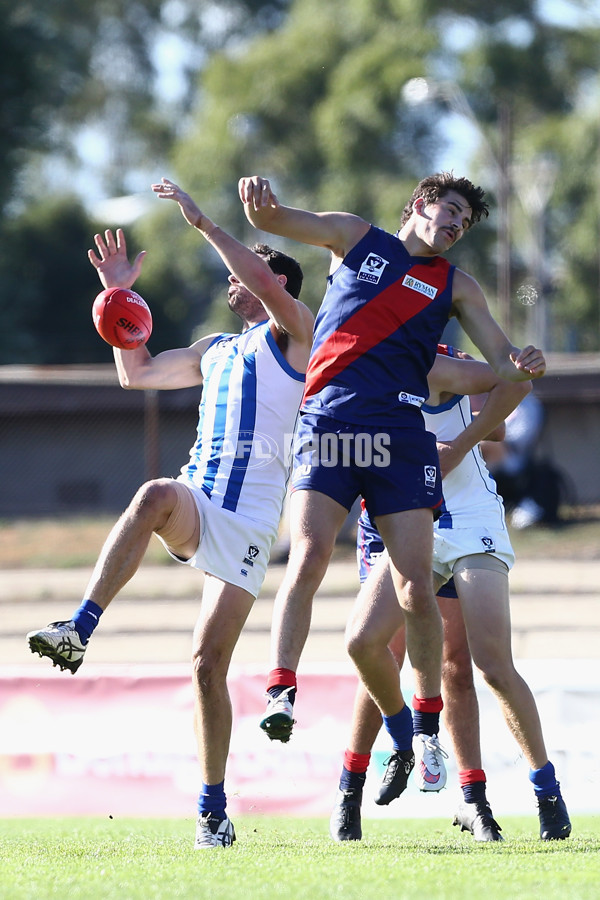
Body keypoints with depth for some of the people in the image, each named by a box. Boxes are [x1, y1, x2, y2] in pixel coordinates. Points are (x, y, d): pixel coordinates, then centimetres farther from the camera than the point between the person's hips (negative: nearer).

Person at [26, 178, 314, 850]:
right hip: (194, 504, 4)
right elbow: (136, 373, 33)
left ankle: (213, 811, 2)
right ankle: (77, 630, -46)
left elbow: (265, 283, -13)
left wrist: (201, 221, -10)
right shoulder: (214, 351, 28)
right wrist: (119, 293, 26)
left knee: (209, 659, -9)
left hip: (248, 522, -4)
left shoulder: (290, 332, 7)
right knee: (156, 493, -34)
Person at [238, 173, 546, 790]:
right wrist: (260, 202, -13)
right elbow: (270, 220, 12)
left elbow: (501, 362, 16)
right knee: (308, 559, -20)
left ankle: (427, 722, 6)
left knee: (415, 587, -5)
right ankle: (281, 692, -21)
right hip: (328, 420, -1)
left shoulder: (456, 287, 21)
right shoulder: (356, 238, 17)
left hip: (400, 432, 2)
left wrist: (524, 366, -9)